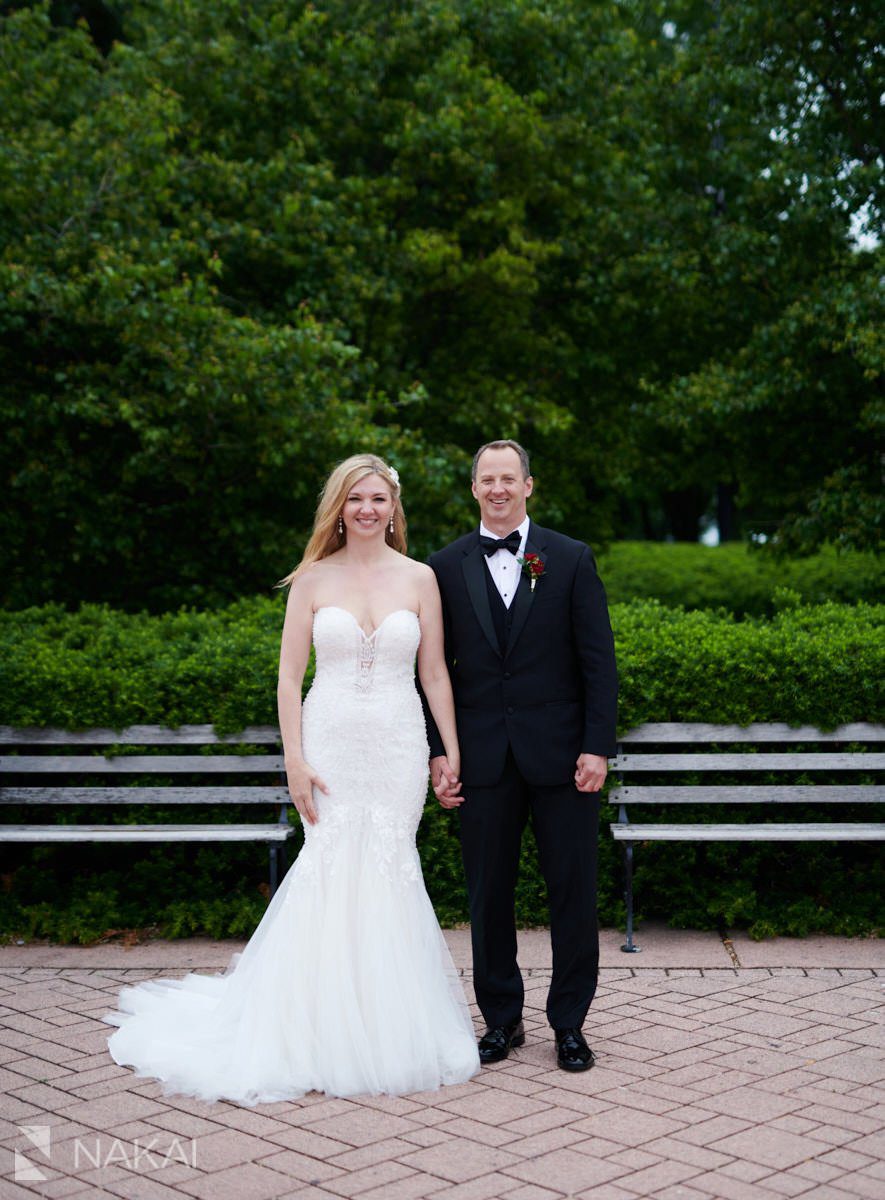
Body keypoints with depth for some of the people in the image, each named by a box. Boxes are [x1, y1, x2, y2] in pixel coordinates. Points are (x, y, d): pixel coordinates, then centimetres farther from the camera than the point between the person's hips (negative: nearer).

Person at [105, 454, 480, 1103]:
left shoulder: (419, 578, 5)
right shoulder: (313, 580, 3)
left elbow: (435, 673, 7)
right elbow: (289, 676, 2)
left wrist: (453, 754, 4)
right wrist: (295, 760, -5)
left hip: (398, 748, 1)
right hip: (330, 744, 0)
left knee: (387, 872, 0)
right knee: (331, 870, -4)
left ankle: (391, 1027, 14)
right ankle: (325, 1032, 9)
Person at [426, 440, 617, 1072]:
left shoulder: (571, 559, 3)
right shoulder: (446, 567, 6)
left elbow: (598, 660, 0)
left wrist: (597, 746, -8)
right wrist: (439, 749, -1)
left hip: (561, 753, -1)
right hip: (484, 758, 1)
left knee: (574, 890, 4)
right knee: (489, 893, 8)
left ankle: (570, 1021, 19)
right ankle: (502, 1016, 24)